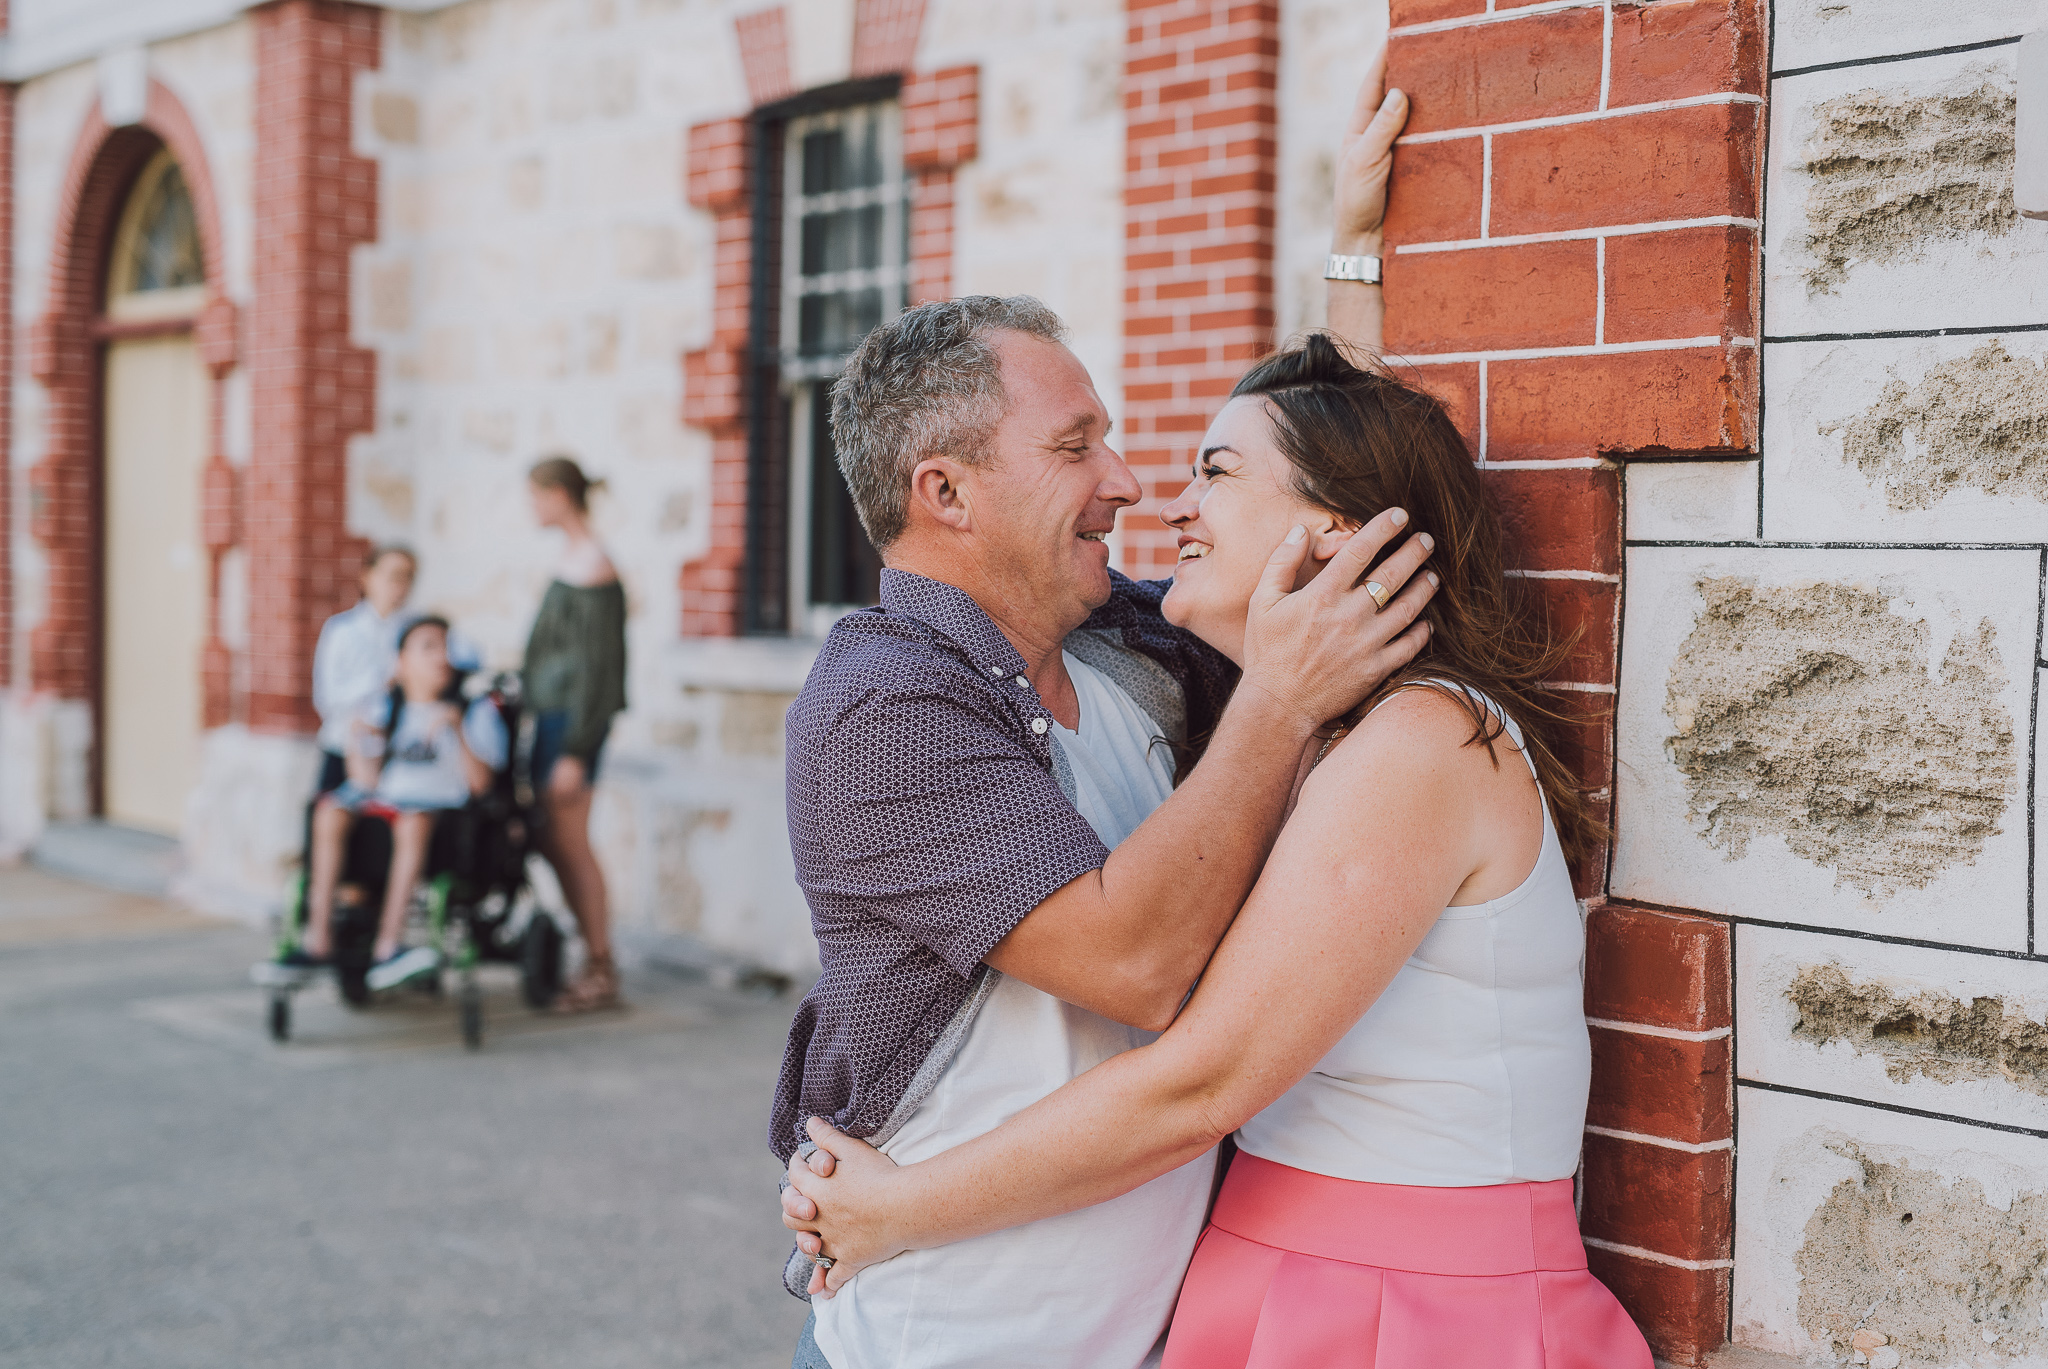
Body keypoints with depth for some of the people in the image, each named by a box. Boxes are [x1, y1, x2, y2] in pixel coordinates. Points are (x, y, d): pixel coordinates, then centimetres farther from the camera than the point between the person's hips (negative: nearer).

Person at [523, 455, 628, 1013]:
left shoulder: (593, 572, -16)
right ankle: (596, 962, 18)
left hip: (574, 719, -9)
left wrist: (575, 751, -19)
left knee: (569, 842, -4)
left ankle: (601, 973, 4)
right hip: (552, 714, 9)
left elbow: (597, 668, -18)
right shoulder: (573, 559, 13)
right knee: (554, 842, 12)